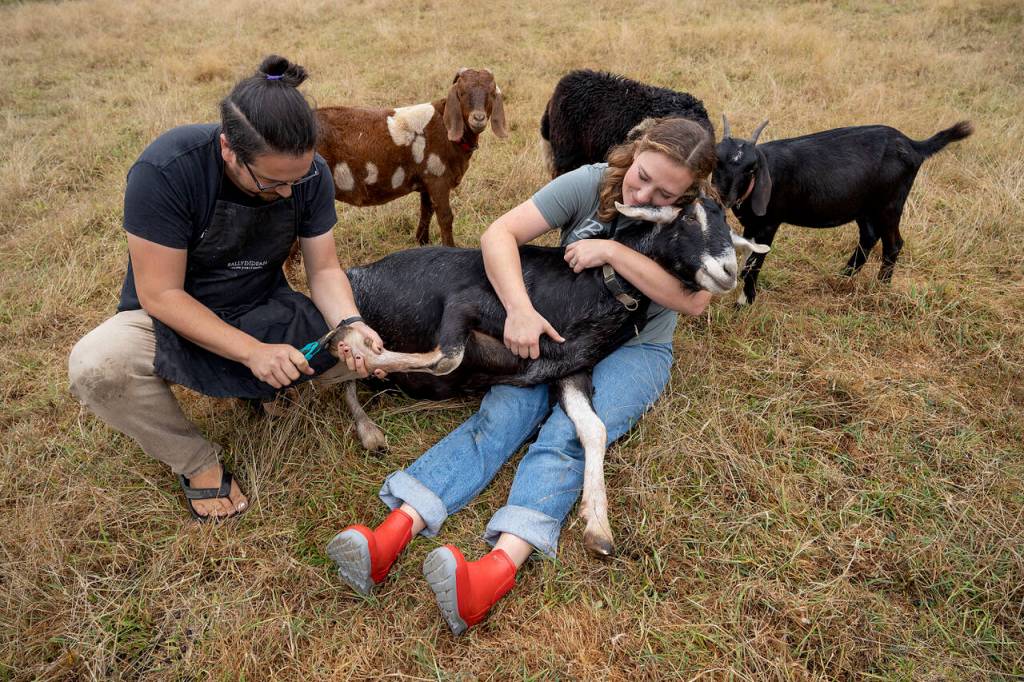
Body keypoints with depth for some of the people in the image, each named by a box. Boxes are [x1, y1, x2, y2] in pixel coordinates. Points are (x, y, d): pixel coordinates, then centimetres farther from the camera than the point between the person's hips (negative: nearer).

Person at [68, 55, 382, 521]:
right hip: (172, 321, -3)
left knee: (367, 348, -16)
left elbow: (324, 270, -9)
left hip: (264, 311, 3)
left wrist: (349, 324, -31)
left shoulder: (310, 174, -15)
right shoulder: (165, 170, -28)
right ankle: (197, 463, -7)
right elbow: (159, 294, -24)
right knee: (94, 366, -34)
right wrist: (253, 351, -34)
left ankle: (255, 388, 8)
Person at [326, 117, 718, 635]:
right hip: (560, 328, 2)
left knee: (570, 433, -30)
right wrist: (520, 308, -31)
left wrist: (611, 250, -27)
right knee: (502, 413, -25)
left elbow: (694, 300, -24)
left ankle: (495, 573, -50)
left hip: (636, 348, -1)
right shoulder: (588, 184, -8)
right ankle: (391, 535, -38)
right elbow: (500, 233, -15)